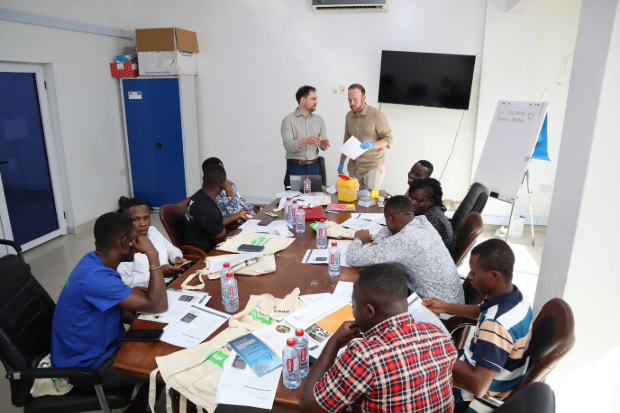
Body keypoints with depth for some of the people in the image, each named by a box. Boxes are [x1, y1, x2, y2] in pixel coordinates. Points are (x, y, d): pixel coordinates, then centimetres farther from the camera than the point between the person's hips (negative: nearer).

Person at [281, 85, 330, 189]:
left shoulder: (319, 120, 9)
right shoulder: (288, 120, -4)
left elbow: (323, 142, 5)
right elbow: (288, 145, -14)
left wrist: (324, 145, -19)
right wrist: (306, 141, -29)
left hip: (314, 167, 4)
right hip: (295, 167, -3)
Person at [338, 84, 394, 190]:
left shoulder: (377, 115, -10)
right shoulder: (349, 116, 8)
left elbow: (389, 139, -9)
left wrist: (372, 145, -26)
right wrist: (341, 163, 16)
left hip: (373, 167, -5)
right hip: (353, 167, 5)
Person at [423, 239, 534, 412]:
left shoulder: (496, 325, -38)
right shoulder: (516, 298, -8)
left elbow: (478, 386, -39)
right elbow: (482, 311, 14)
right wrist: (445, 307, 9)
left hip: (477, 398, -8)